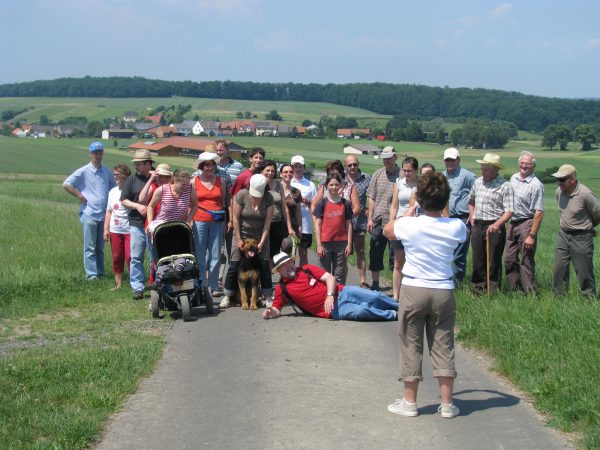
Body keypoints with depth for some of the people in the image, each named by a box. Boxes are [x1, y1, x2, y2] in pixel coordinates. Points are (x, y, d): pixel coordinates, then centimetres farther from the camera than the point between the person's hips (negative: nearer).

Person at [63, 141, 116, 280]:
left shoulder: (106, 171, 12)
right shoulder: (83, 171, -5)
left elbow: (113, 187, 27)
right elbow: (66, 184, -8)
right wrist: (81, 197, -9)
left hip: (103, 214, 5)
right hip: (89, 215, -5)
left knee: (100, 247, 12)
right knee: (90, 247, -3)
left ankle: (100, 273, 18)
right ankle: (91, 275, -1)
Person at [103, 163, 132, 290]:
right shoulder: (113, 192, 12)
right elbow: (109, 212, 15)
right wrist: (106, 229, 11)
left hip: (129, 230, -6)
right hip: (115, 231, 6)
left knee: (130, 257, -9)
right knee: (117, 258, 10)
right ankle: (118, 283, 19)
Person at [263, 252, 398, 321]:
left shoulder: (306, 269, 6)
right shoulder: (282, 288, 2)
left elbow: (330, 278, 1)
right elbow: (276, 309, 6)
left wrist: (330, 295, -16)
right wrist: (270, 312, -18)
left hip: (340, 293, 4)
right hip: (333, 310, -3)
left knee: (375, 297, -7)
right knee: (362, 310, -27)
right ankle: (393, 315, -7)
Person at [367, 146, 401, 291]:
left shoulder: (402, 175, -6)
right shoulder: (378, 174, 8)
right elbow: (372, 198, 12)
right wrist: (370, 218, 7)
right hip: (378, 222, 5)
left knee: (396, 255, 2)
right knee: (375, 254, 12)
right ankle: (375, 284, 24)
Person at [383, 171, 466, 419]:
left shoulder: (408, 225, -12)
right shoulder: (455, 227, -7)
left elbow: (387, 230, 11)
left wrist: (409, 212, 20)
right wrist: (442, 213, 17)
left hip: (413, 291, -2)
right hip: (443, 292, 2)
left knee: (411, 346, 9)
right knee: (443, 347, 9)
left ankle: (409, 402, 16)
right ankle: (447, 404, 14)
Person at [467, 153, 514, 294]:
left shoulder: (505, 186, -8)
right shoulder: (478, 182, 11)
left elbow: (509, 211, -13)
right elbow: (471, 201, 28)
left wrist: (497, 224, -27)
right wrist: (472, 216, 14)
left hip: (494, 228, -6)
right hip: (477, 226, 6)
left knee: (493, 261, -1)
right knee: (478, 260, 10)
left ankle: (493, 291, 6)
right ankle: (478, 290, 19)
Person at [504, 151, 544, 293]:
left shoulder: (535, 185, -13)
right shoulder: (513, 178, 9)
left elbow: (539, 212, -18)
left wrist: (532, 235, -22)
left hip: (526, 224, -7)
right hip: (512, 223, 7)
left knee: (526, 261, -2)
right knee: (509, 259, 11)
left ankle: (529, 292, 7)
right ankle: (514, 290, 22)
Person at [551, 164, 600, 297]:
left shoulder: (585, 194, -21)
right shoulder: (559, 192, 0)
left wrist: (586, 226, 7)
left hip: (581, 238, -6)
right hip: (563, 235, 6)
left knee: (584, 271, 2)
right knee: (559, 269, 8)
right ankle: (558, 296, 19)